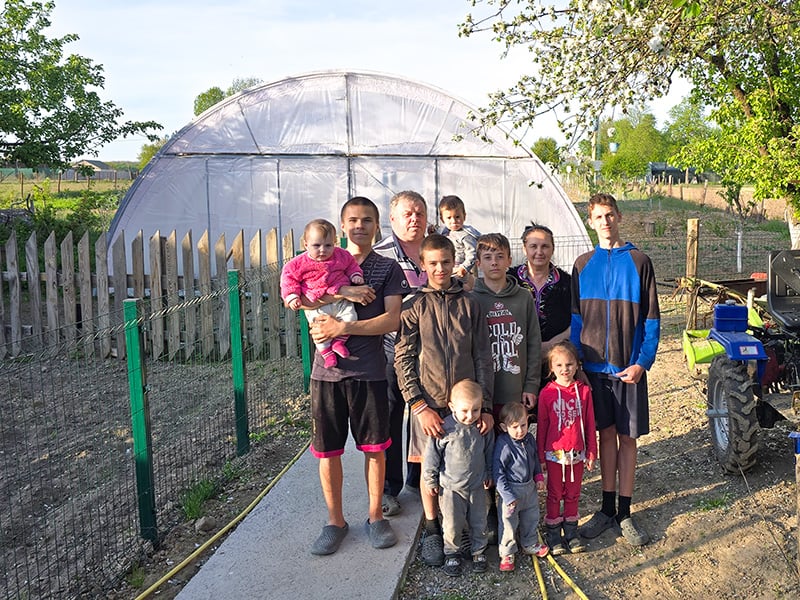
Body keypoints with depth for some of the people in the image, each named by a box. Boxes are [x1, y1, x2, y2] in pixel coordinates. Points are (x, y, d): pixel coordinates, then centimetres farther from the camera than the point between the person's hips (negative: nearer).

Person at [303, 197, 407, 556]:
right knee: (327, 449, 7)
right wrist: (344, 292, -16)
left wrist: (343, 328, -16)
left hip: (368, 371, -1)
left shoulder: (388, 269, 5)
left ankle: (375, 516, 26)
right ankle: (335, 521, 23)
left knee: (374, 447, 8)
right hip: (327, 369, 1)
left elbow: (392, 320, -7)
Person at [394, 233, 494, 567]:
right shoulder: (414, 307, 0)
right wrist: (419, 405, -11)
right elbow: (402, 360, -3)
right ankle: (432, 530, 22)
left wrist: (485, 406, -1)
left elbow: (483, 357, 5)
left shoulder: (469, 304, 5)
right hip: (429, 403, -1)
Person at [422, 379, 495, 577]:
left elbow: (489, 452, 8)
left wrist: (489, 474, 16)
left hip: (477, 486, 3)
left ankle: (478, 551, 36)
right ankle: (451, 553, 29)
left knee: (479, 523, 15)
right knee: (452, 524, 7)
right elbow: (432, 456, -9)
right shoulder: (444, 428, -19)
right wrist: (431, 481, -2)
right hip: (451, 486, -2)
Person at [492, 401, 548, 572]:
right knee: (508, 523, 5)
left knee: (531, 518, 22)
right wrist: (507, 496, -22)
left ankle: (530, 545, 44)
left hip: (530, 487, 7)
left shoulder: (529, 439, -4)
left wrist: (539, 477, 8)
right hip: (511, 490, -7)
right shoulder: (503, 444, -25)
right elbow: (497, 472, -22)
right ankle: (507, 554, 23)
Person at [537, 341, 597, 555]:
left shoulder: (584, 391, -4)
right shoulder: (547, 393, -10)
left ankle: (571, 531, 31)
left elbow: (590, 424, 2)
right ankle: (553, 534, 24)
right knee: (554, 494, 11)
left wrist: (591, 453, 5)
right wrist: (540, 456, -1)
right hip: (554, 454, -2)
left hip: (577, 454, 2)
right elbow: (541, 426, -4)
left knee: (573, 494, 15)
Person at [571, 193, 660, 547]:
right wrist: (578, 362, 0)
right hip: (594, 366, 2)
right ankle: (608, 509, 22)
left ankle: (624, 512, 17)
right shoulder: (583, 265, 6)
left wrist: (642, 362, -11)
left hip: (629, 367, -2)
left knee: (627, 437, 6)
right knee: (606, 434, 11)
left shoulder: (639, 262, -2)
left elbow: (651, 318, -2)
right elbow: (577, 318, 8)